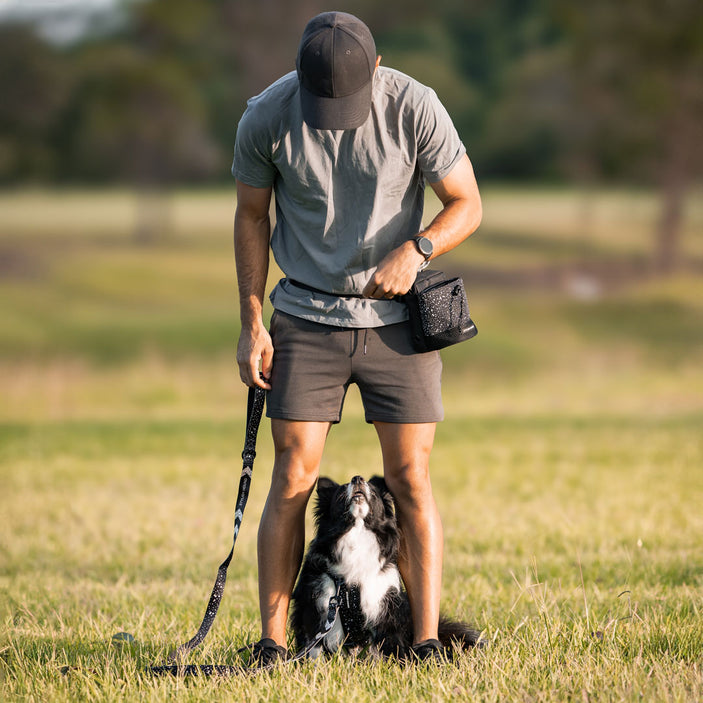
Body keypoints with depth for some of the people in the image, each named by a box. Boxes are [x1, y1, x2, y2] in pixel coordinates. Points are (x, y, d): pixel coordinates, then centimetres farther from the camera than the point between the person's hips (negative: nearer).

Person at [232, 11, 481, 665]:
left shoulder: (415, 108, -14)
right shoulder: (266, 116, -10)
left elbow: (466, 204, -5)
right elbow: (251, 216, 3)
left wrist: (414, 250, -24)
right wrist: (252, 325, 0)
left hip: (396, 317, 0)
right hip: (307, 317, 0)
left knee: (410, 479, -5)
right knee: (293, 478, -6)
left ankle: (426, 643, -3)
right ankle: (271, 646, -3)